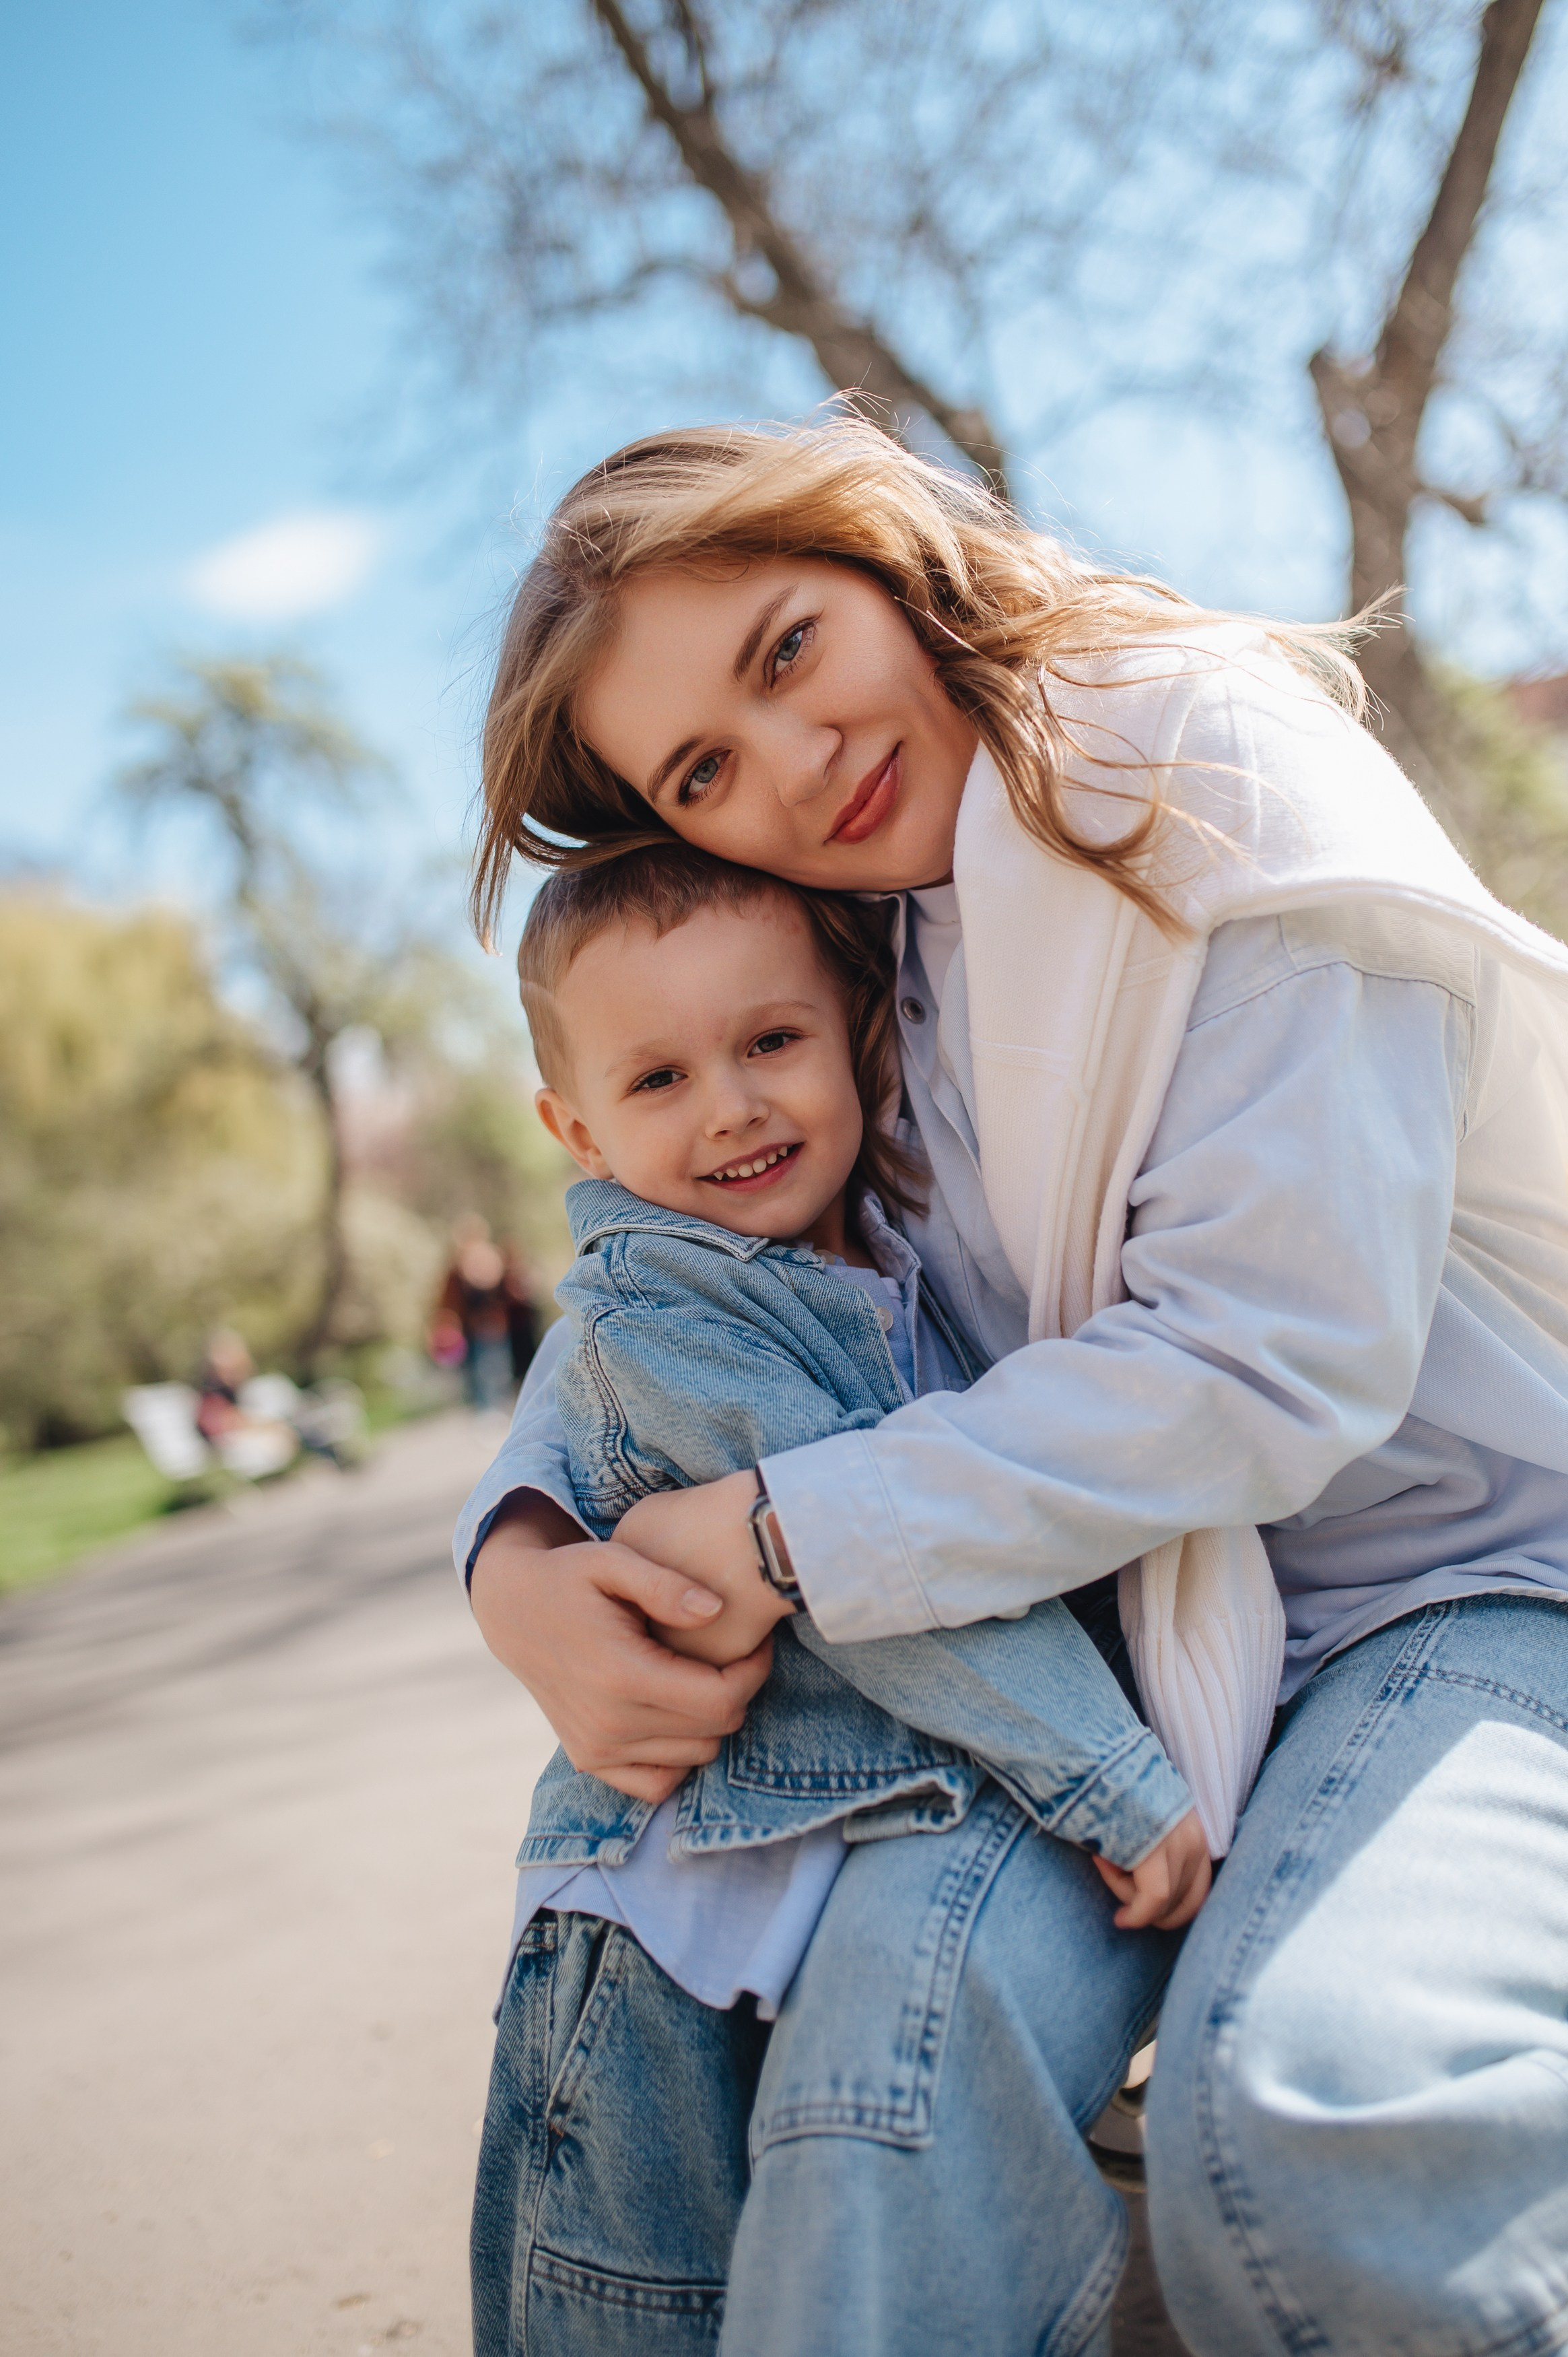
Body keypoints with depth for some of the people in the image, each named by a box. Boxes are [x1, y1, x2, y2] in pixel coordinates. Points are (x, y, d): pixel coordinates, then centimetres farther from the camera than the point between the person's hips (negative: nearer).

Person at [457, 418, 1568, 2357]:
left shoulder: (1220, 763, -11)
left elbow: (1279, 1352, -20)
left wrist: (792, 1537, -17)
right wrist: (517, 1561, -9)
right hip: (1131, 1628, 4)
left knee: (1297, 2113, -31)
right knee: (904, 1982, -27)